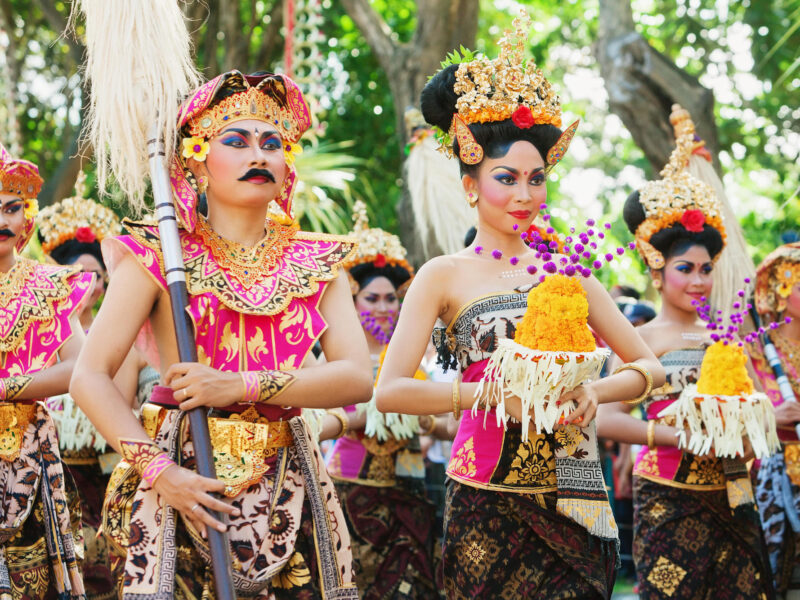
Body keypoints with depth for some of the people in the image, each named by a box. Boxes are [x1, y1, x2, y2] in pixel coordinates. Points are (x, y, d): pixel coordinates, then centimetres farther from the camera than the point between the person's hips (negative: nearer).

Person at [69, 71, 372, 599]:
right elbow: (90, 377, -4)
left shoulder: (316, 263, 10)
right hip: (184, 478, -3)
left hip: (285, 487, 3)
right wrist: (157, 469, -16)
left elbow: (358, 377, -1)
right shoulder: (160, 257, 2)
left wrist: (243, 385, -12)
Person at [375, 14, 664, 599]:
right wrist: (495, 395, -19)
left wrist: (594, 391, -9)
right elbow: (390, 391, -10)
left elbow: (649, 367, 11)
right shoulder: (445, 276, 0)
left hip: (575, 502, 3)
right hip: (487, 502, -3)